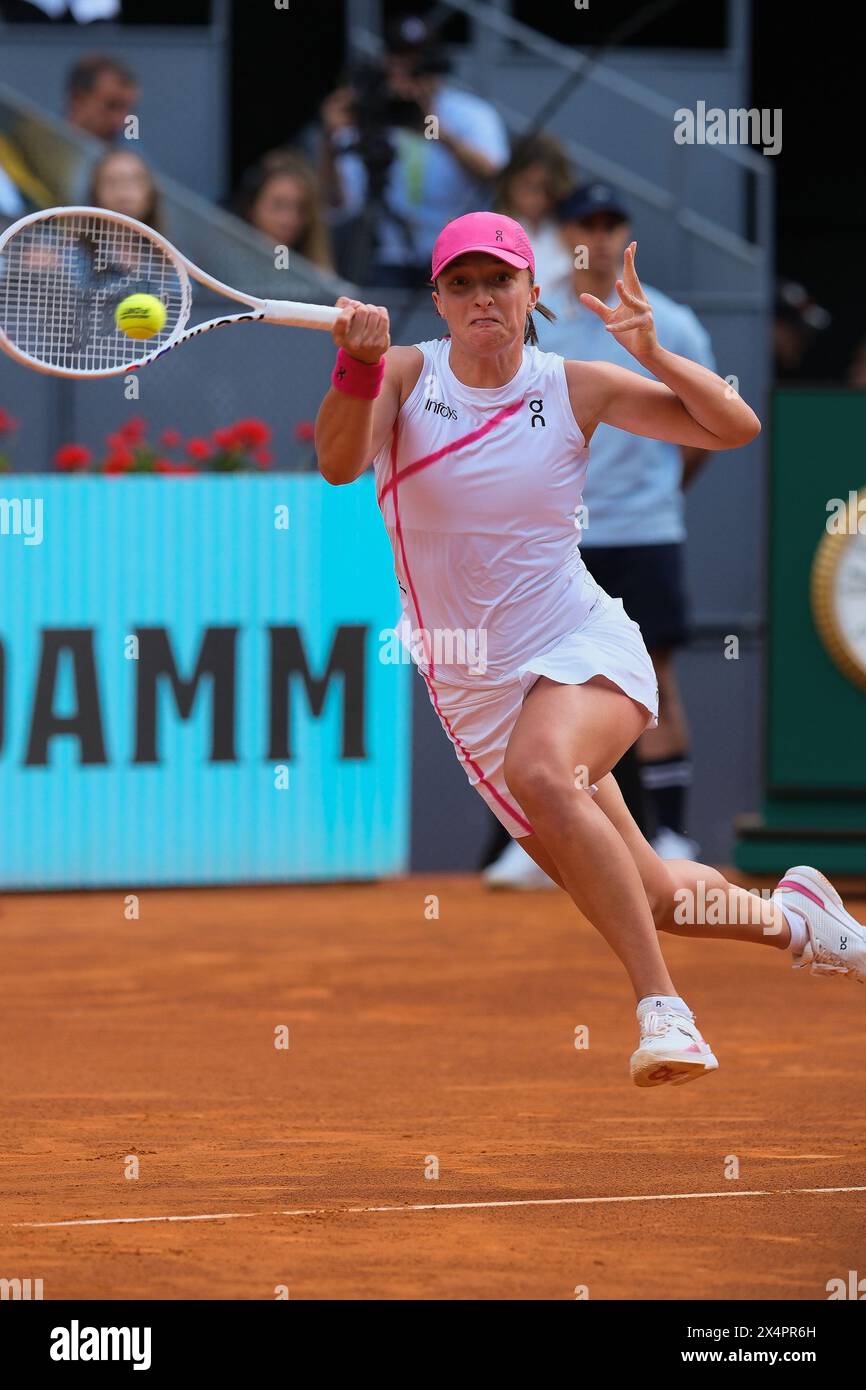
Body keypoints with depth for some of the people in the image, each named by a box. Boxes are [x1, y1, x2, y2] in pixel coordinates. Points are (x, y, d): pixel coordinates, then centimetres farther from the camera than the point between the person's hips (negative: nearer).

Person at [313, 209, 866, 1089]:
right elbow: (339, 463, -24)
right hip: (473, 688, 3)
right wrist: (356, 369, -43)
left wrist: (652, 353, -17)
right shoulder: (408, 376, -4)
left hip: (584, 651, -3)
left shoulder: (573, 388, -4)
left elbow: (734, 428, -2)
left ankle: (662, 1008, -37)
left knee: (540, 769, -38)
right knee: (649, 900, 8)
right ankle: (790, 919, 39)